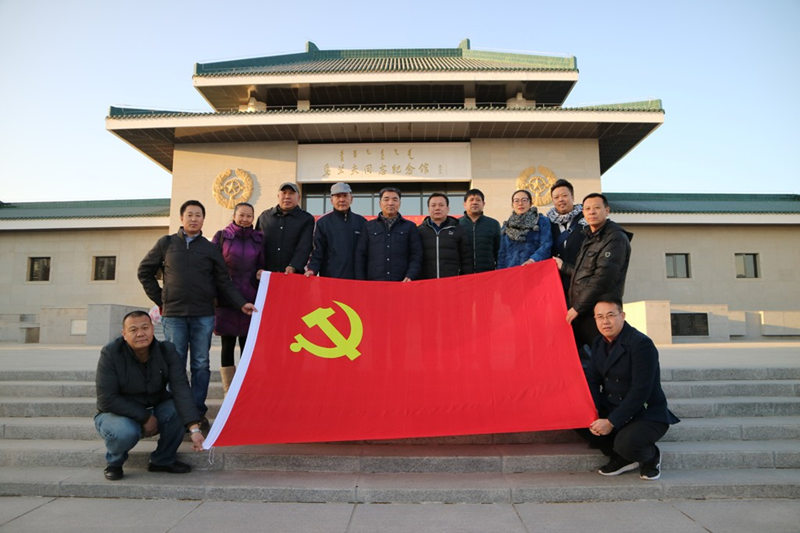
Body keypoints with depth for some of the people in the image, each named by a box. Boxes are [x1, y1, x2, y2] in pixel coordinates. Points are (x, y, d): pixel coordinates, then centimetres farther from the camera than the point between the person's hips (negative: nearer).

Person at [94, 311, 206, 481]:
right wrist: (144, 417, -21)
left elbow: (180, 389, -26)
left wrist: (194, 428, -37)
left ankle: (163, 460, -2)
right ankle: (114, 463, 1)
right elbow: (107, 400, -21)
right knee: (125, 432, -36)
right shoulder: (111, 353, -19)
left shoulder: (167, 351, -14)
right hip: (117, 414, -2)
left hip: (154, 412, 3)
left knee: (179, 408, -27)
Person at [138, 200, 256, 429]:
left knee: (201, 365, 3)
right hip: (173, 315, 0)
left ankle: (198, 412, 12)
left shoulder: (211, 248, 9)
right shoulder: (166, 243, 9)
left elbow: (224, 282, 7)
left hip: (203, 315, 1)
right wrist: (159, 300, 6)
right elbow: (144, 271, 15)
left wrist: (241, 303, -5)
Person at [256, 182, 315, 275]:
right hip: (266, 273, 2)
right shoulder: (264, 216, 14)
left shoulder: (306, 219, 6)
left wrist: (293, 267, -20)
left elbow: (304, 247, -6)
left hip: (294, 274, -2)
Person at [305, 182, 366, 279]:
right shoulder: (323, 222, 6)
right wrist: (312, 269, -14)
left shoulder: (361, 222, 10)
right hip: (329, 277, -1)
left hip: (356, 278, 2)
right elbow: (317, 250, 2)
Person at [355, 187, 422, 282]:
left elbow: (416, 256, 6)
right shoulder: (369, 226, 15)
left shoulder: (410, 226, 13)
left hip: (402, 283, 0)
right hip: (374, 283, 0)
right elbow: (360, 256, 11)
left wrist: (410, 276, -9)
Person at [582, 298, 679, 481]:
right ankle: (622, 458, 8)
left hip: (647, 414, -7)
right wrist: (593, 416, -15)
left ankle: (651, 456, 6)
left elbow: (640, 391, -25)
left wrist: (611, 422, -25)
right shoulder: (599, 343, 4)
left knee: (626, 443, -33)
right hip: (612, 409, 7)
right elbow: (593, 380, 2)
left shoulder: (641, 344, -21)